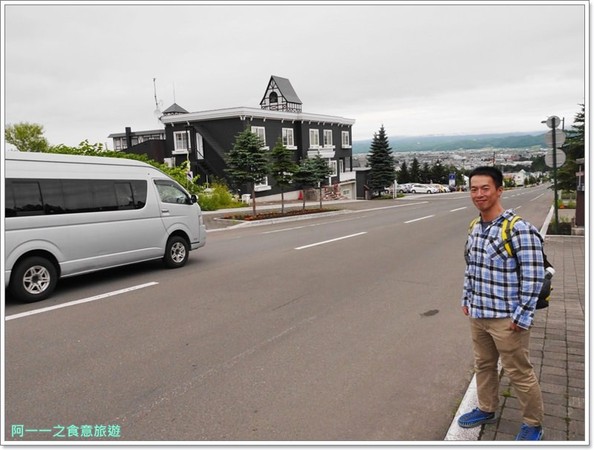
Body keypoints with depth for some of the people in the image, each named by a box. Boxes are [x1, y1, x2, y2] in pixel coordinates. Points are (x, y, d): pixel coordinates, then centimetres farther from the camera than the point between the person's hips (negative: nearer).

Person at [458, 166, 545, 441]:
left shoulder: (519, 230, -19)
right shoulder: (475, 228, 5)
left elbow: (533, 278, -17)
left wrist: (522, 317, -16)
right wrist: (466, 300, 16)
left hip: (506, 318, -7)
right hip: (477, 315, 7)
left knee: (519, 373, 8)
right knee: (483, 365, 22)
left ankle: (533, 424, 29)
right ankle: (486, 410, 42)